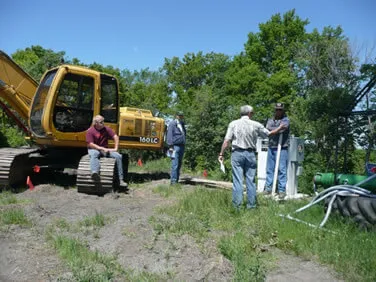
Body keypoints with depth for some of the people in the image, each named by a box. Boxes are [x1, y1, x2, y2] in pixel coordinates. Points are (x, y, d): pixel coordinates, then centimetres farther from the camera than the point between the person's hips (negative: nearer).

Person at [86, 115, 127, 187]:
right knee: (94, 154, -40)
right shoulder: (90, 131, -8)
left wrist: (115, 148, -10)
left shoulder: (106, 129, 2)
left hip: (105, 149, 3)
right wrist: (102, 149, -20)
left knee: (118, 156, -18)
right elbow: (90, 144, -14)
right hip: (94, 149, -3)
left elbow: (116, 137, -1)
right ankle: (95, 173, -66)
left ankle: (121, 180, -18)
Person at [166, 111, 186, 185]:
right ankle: (173, 181, -11)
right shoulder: (172, 123, -2)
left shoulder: (182, 124, 22)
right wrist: (170, 146, -15)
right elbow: (169, 135, -9)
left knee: (179, 165, 8)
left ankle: (176, 180, 13)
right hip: (175, 146, -8)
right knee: (175, 164, -12)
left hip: (182, 146, 8)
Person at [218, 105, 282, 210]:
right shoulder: (256, 125, 3)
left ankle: (237, 206, 2)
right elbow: (269, 134, 15)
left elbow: (227, 140, -6)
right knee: (251, 180, 9)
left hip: (237, 153, -1)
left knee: (237, 180, 0)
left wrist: (221, 154, 1)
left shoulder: (233, 124, -1)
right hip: (250, 154, 1)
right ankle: (251, 205, 17)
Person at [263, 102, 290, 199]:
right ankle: (268, 188, 14)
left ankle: (282, 190, 0)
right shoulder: (270, 120, 17)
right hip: (271, 147, 5)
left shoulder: (286, 120, 2)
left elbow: (281, 130, -15)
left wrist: (271, 129, -1)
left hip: (282, 148, -5)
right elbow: (267, 128, 0)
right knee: (269, 169, 7)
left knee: (282, 169, -5)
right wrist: (279, 128, -8)